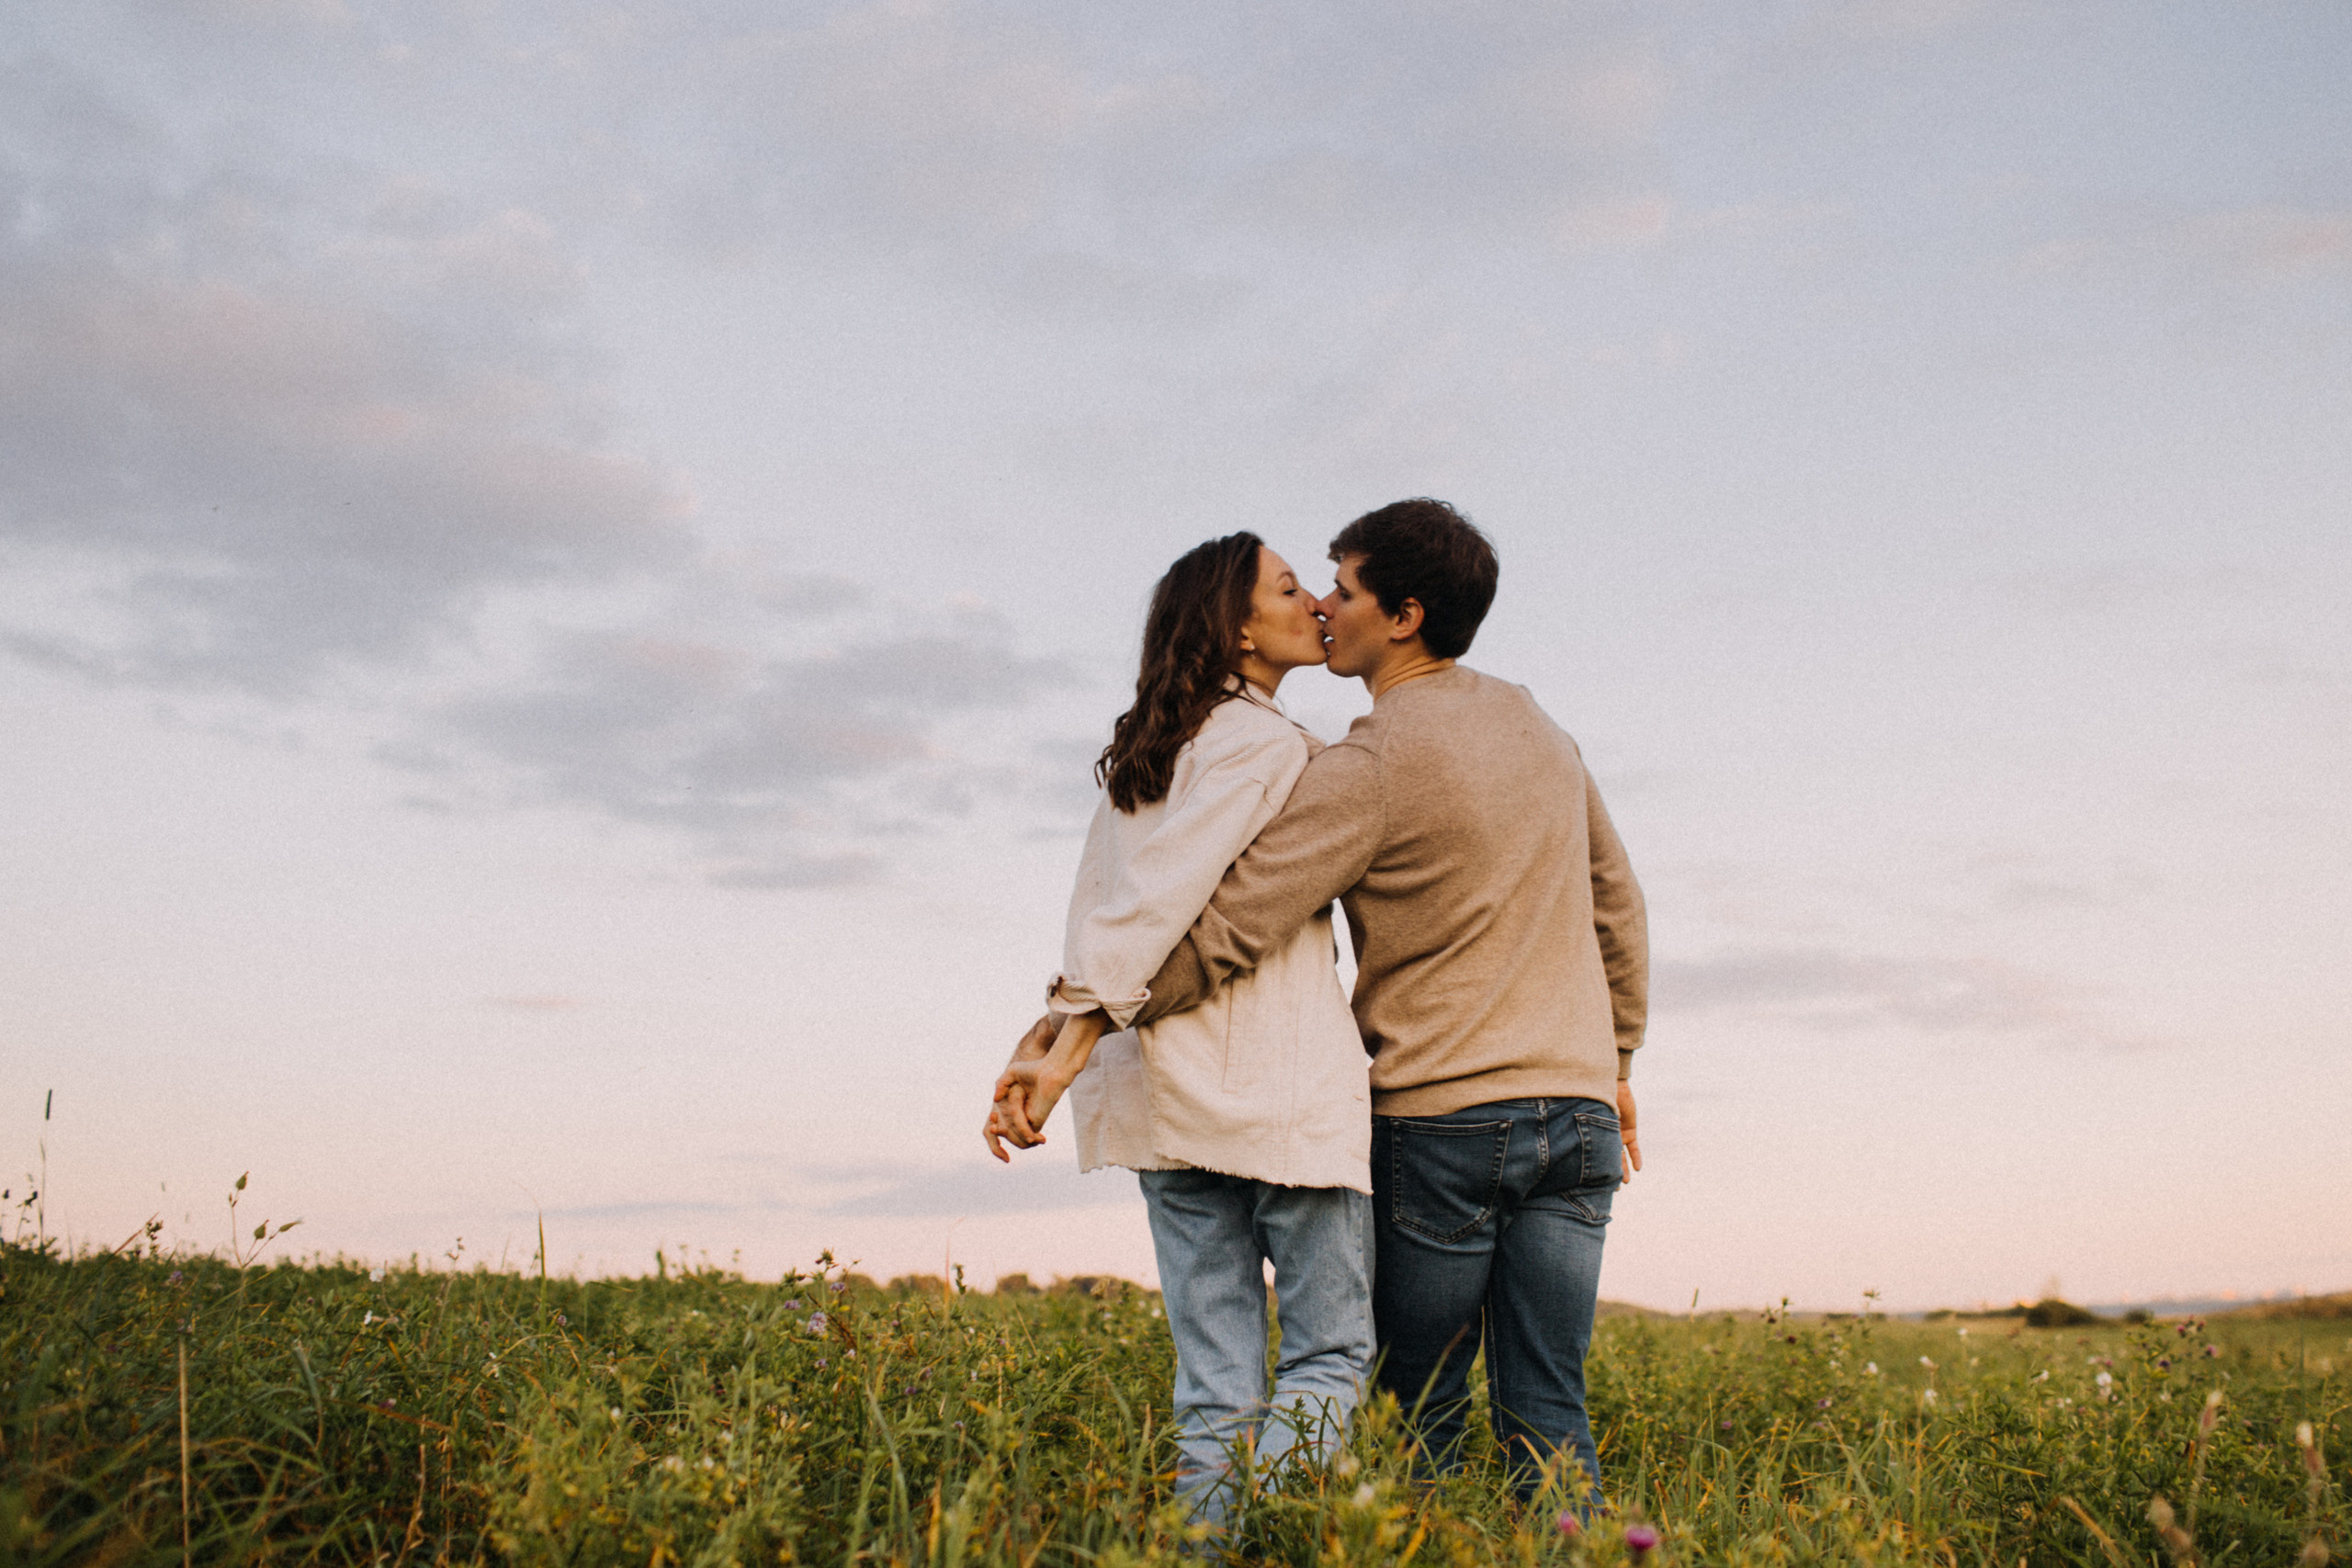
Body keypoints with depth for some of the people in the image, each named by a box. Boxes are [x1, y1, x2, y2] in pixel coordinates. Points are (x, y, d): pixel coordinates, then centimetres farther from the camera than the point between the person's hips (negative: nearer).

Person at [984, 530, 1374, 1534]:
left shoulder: (1144, 756, 19)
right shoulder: (1268, 745, -8)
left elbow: (1099, 917, 11)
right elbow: (1153, 903, -16)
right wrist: (1069, 1050, -18)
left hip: (1168, 1095, 7)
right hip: (1280, 1088, -7)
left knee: (1214, 1376, 9)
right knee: (1332, 1348, 3)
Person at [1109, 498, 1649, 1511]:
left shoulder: (1368, 767, -12)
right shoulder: (1540, 731, 11)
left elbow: (1224, 932, -16)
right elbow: (1617, 907, 20)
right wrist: (1613, 1062, 29)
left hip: (1440, 1124, -6)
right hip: (1576, 1117, 6)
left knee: (1419, 1414, 5)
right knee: (1546, 1414, 6)